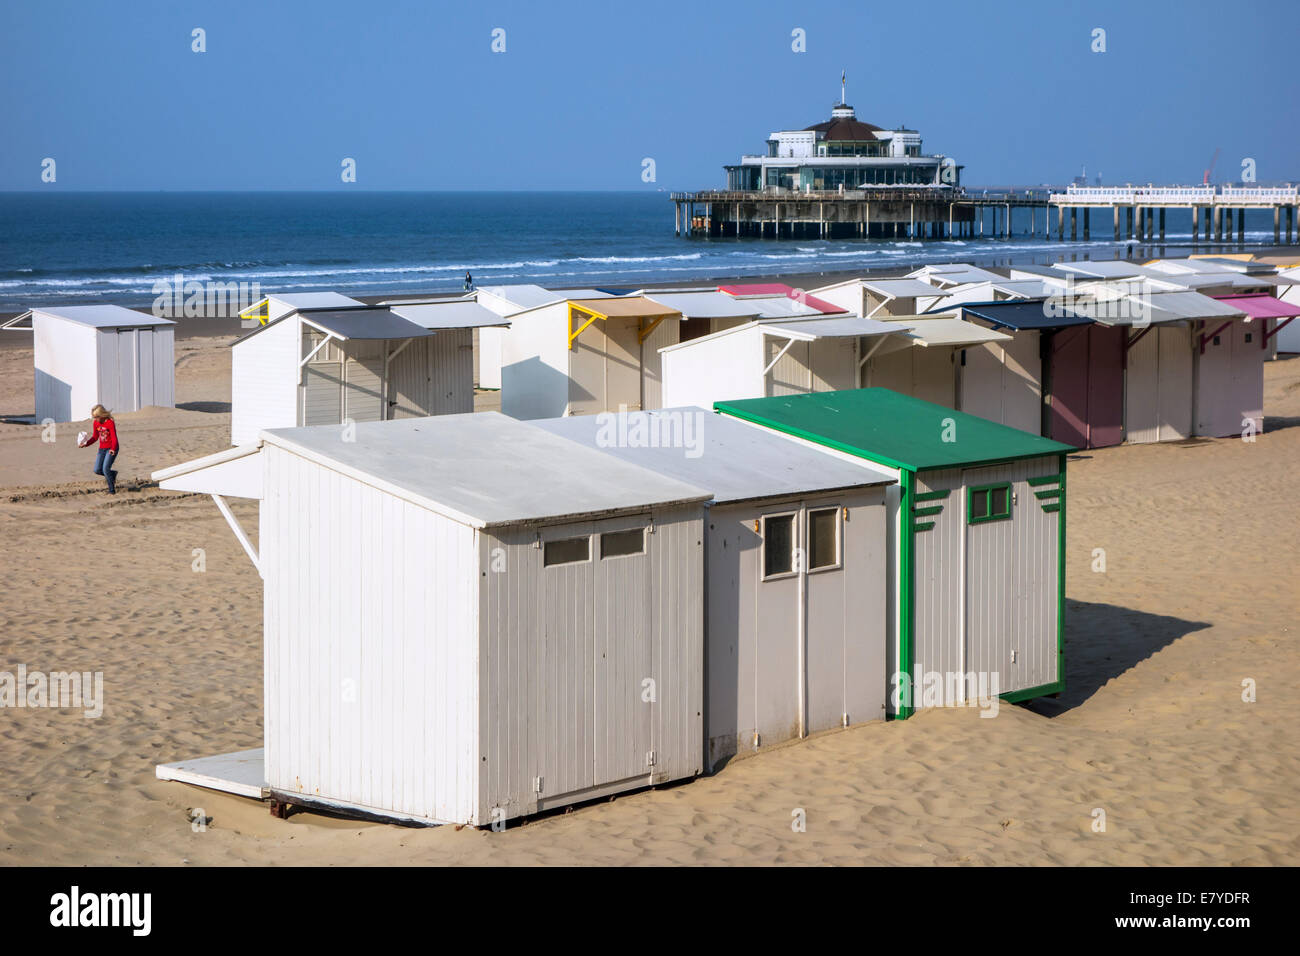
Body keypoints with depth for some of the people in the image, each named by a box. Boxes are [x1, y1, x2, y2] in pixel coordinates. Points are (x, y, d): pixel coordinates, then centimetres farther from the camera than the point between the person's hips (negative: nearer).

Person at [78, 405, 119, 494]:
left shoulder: (110, 423, -18)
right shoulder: (95, 423, 2)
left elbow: (114, 438, -20)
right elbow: (95, 437, 11)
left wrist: (113, 449, -36)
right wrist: (86, 444, -4)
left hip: (111, 449, -7)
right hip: (102, 449, 7)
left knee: (105, 469, -19)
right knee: (97, 470, 0)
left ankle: (112, 490, -7)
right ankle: (112, 474, 28)